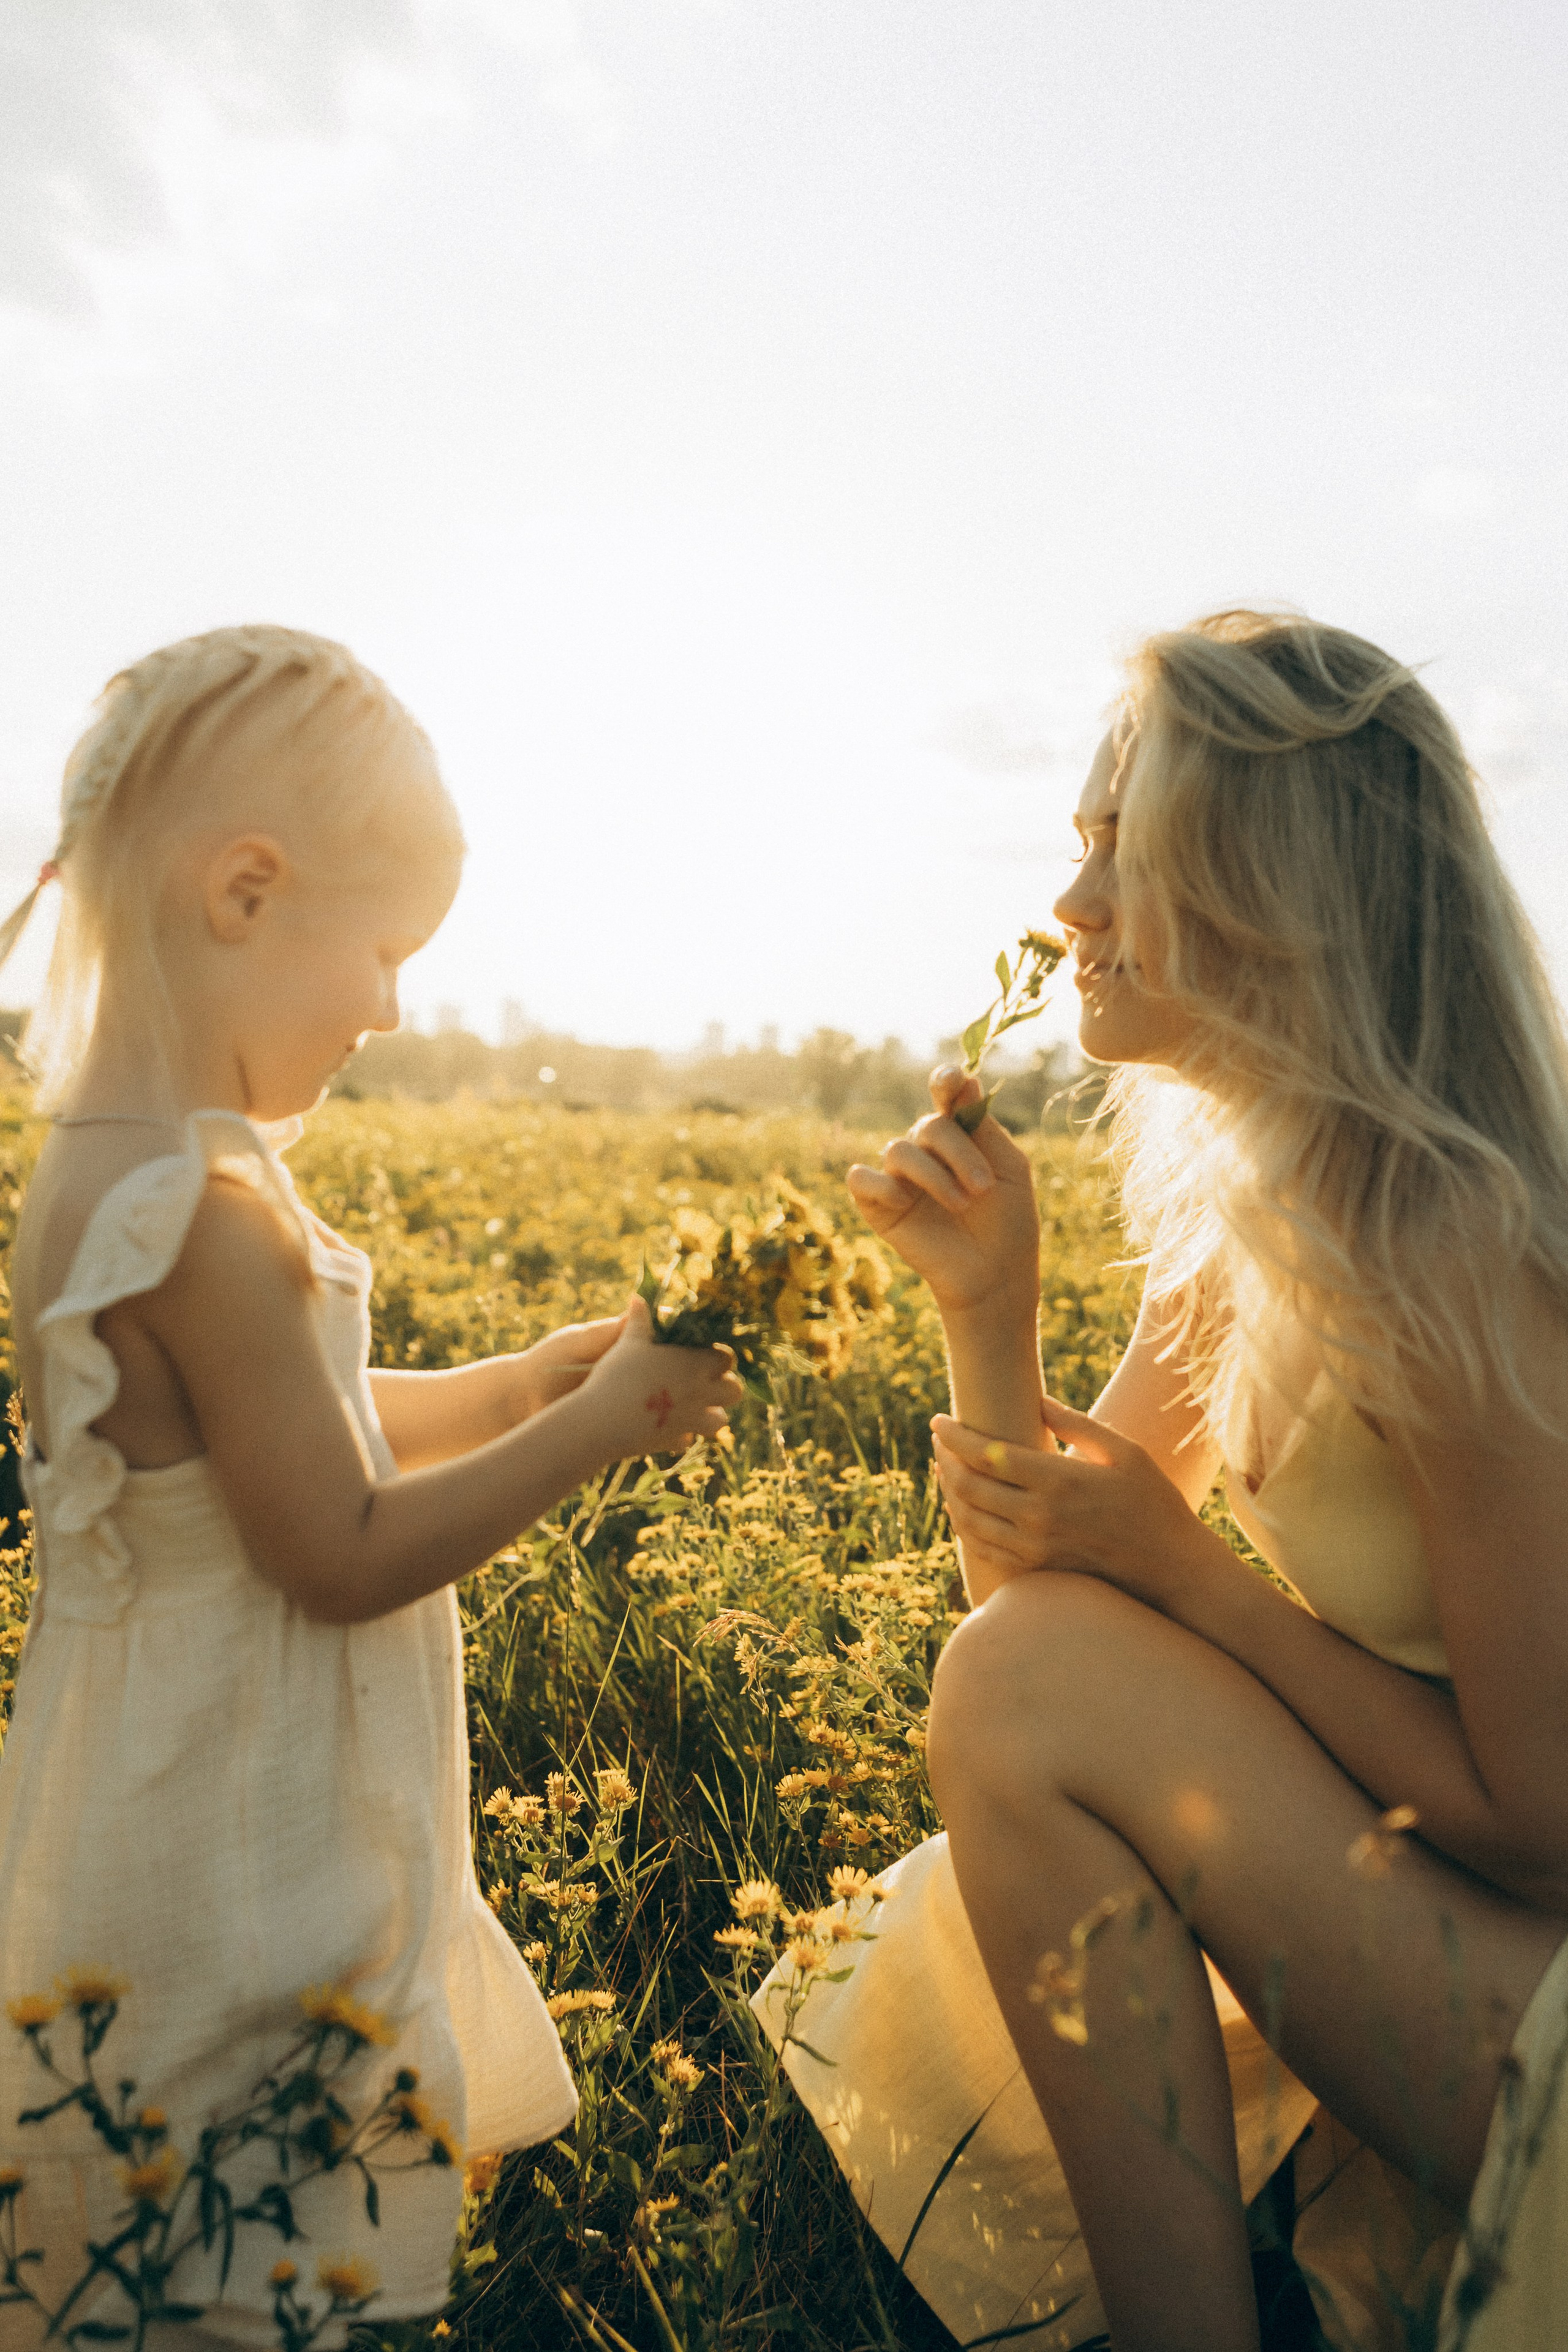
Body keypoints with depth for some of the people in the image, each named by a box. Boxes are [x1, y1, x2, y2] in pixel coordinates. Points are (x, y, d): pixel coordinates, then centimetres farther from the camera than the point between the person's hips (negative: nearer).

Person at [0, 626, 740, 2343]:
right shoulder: (211, 1218, -29)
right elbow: (345, 1554, -23)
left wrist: (534, 1379, 6)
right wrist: (598, 1425, -15)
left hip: (220, 1797, 9)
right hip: (233, 1850, -9)